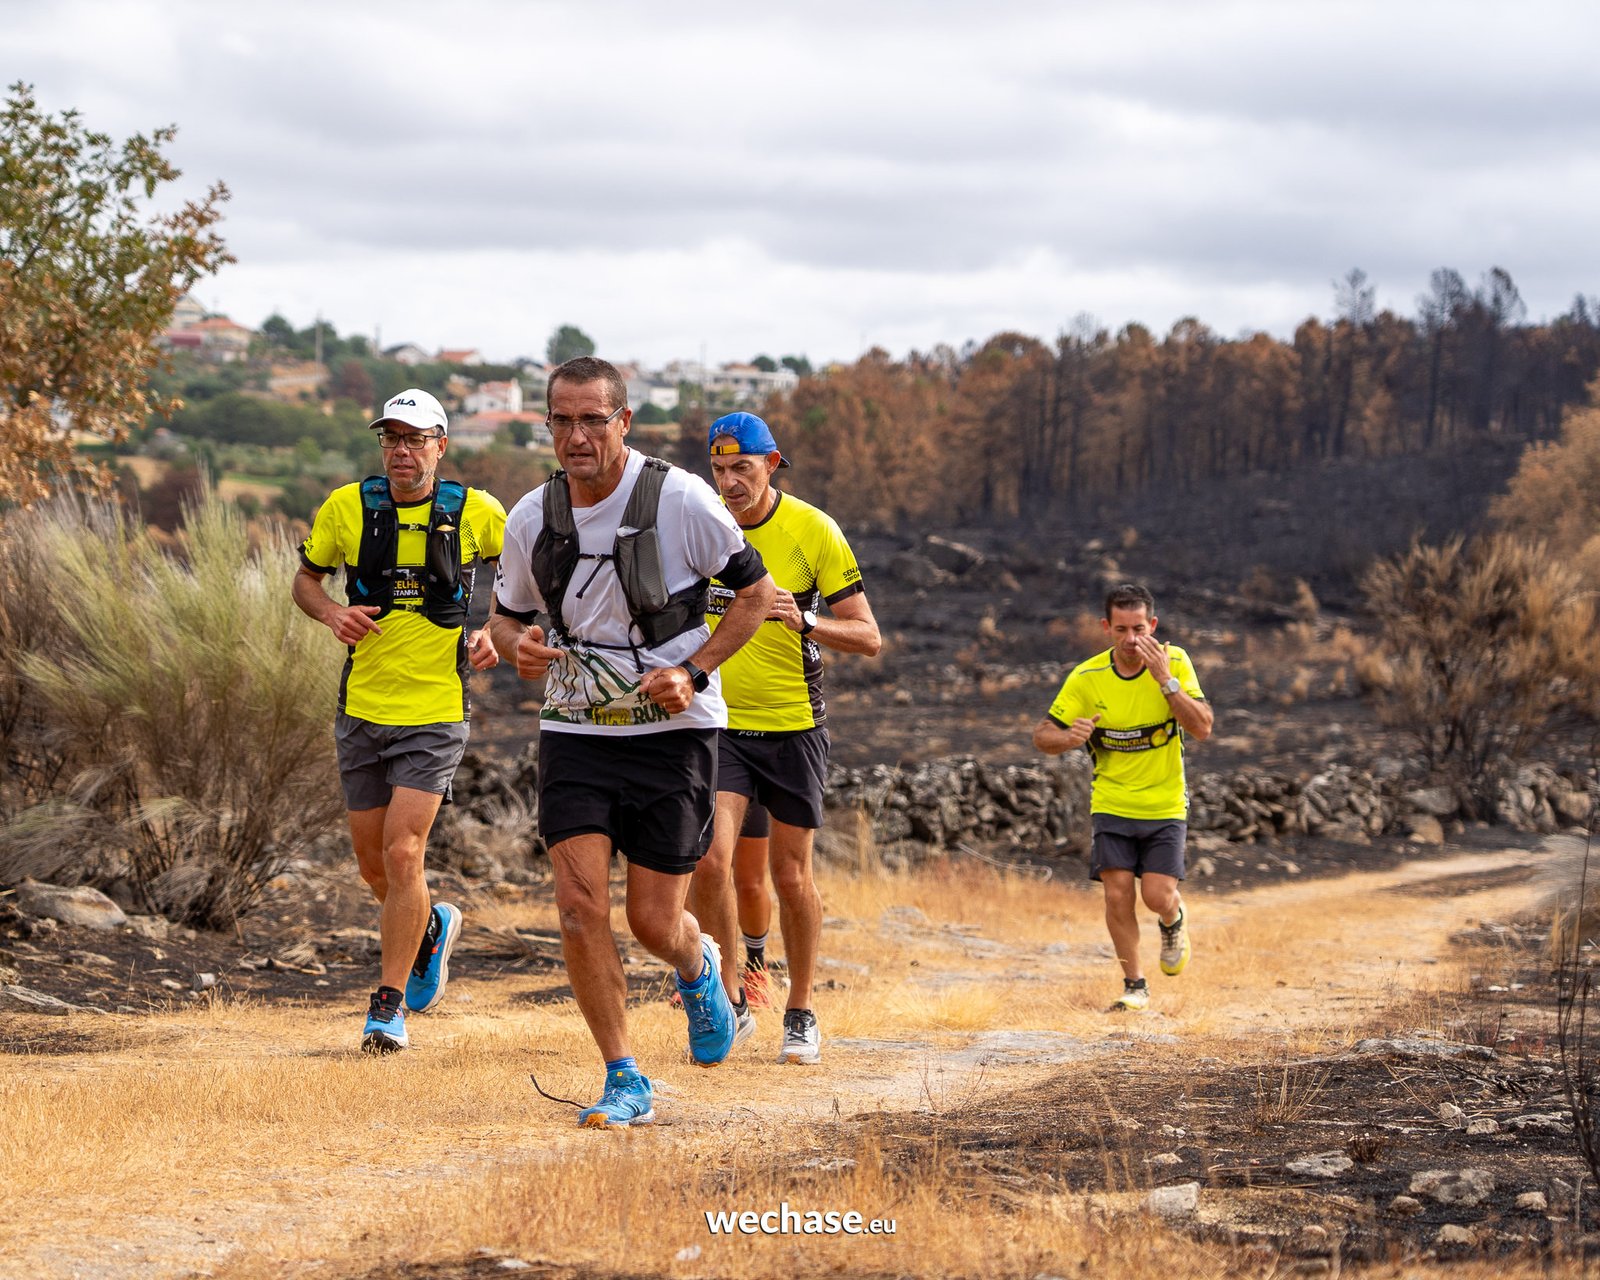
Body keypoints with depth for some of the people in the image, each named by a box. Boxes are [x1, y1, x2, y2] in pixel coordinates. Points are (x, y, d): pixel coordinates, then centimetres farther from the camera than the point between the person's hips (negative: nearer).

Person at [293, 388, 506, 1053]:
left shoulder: (475, 512, -5)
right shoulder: (347, 508, -2)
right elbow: (305, 579, 12)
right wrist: (333, 614, -9)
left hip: (436, 716, -3)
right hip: (362, 710, 3)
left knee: (401, 853, -14)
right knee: (374, 865, 11)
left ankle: (389, 1007, -5)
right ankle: (432, 927, 44)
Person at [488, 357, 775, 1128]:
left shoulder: (680, 500, -11)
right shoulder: (532, 518, 0)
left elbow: (756, 591, -2)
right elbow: (505, 612, 15)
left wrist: (693, 671, -14)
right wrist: (516, 645, -9)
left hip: (673, 731, -3)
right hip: (575, 732, 3)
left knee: (654, 922, -1)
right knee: (579, 904, -11)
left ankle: (697, 967, 39)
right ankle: (626, 1084, 1)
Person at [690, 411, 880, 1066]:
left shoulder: (814, 531, -8)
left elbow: (868, 637, -9)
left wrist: (805, 622, -26)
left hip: (794, 725, -1)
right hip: (719, 723, 1)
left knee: (791, 876, 4)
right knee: (709, 861, -14)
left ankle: (800, 1013, 22)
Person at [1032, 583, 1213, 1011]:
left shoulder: (1175, 663, -10)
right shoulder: (1086, 678, -9)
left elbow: (1202, 729, -18)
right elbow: (1042, 736, -4)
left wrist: (1166, 681, -27)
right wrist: (1068, 737, -27)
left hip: (1165, 804, -1)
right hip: (1111, 805, 1)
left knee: (1158, 897, -9)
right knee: (1117, 894, -9)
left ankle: (1175, 920, 28)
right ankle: (1134, 984, 10)